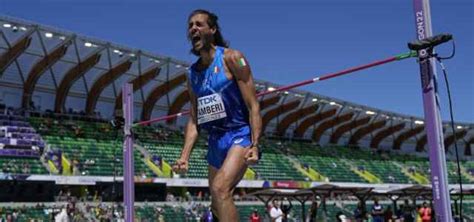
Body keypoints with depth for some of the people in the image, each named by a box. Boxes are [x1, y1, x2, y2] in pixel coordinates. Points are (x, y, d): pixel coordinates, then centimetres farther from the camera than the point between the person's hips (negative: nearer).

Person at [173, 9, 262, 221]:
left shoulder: (231, 58, -7)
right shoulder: (192, 73, 11)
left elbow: (253, 105, -11)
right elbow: (194, 120, 12)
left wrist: (255, 146, -21)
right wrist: (185, 156, 2)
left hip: (240, 135, -7)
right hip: (216, 140, 7)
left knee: (220, 189, -27)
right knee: (218, 204, 13)